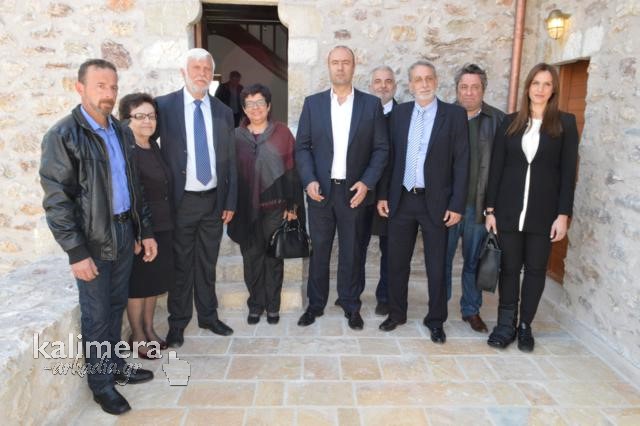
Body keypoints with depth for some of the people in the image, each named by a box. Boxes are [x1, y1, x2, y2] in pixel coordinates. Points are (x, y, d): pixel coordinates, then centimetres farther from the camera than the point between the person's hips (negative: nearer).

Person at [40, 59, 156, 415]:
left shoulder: (122, 132, 7)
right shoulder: (63, 136, -12)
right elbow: (56, 200, -14)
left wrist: (145, 230, 11)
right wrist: (77, 251, -17)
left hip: (124, 233, 5)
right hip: (92, 240, -5)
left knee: (117, 307, 18)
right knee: (97, 315, 8)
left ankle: (115, 364, 37)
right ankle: (101, 382, 27)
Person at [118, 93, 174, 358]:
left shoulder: (153, 145, 7)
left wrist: (167, 222, 12)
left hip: (162, 226, 8)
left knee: (155, 280, 17)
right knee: (138, 284, 7)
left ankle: (149, 329, 34)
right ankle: (137, 336, 25)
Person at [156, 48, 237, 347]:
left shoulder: (223, 112, 6)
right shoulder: (164, 106, -4)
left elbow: (230, 160, 8)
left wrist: (230, 201, 5)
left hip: (214, 200, 3)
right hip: (180, 200, -3)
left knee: (208, 263, 15)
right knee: (180, 264, 8)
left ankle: (208, 316, 31)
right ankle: (178, 323, 25)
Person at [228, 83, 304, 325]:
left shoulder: (282, 133, 1)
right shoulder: (236, 136, 4)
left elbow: (292, 170, 0)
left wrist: (292, 205, -4)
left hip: (275, 207, -1)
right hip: (246, 208, 1)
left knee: (274, 258, 8)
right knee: (251, 257, 8)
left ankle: (272, 305, 23)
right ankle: (255, 304, 24)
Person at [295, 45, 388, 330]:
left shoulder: (371, 104, 2)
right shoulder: (312, 103, 5)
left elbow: (381, 148, 1)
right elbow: (302, 147, 3)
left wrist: (367, 182, -11)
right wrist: (309, 181, -11)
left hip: (354, 191, -1)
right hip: (320, 190, 1)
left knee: (351, 252, 10)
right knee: (319, 250, 11)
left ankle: (351, 306, 25)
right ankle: (315, 304, 26)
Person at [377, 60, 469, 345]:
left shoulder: (454, 114, -2)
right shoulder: (399, 112, 6)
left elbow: (461, 162, -5)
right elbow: (389, 155, 8)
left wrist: (457, 205, -10)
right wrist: (383, 194, 3)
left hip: (436, 202, -2)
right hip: (401, 199, 3)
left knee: (436, 266, 8)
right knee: (397, 262, 12)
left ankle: (435, 320, 25)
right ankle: (396, 313, 29)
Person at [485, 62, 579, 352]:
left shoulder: (566, 123, 2)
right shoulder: (510, 122, 6)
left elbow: (568, 172, -1)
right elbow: (496, 167, 4)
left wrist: (563, 214, -8)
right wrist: (490, 209, -1)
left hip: (544, 211, -1)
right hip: (509, 209, 1)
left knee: (536, 269, 8)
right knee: (509, 267, 6)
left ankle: (525, 326, 22)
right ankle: (506, 324, 18)